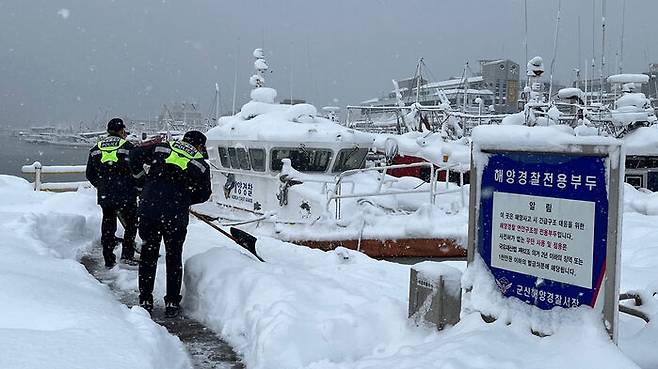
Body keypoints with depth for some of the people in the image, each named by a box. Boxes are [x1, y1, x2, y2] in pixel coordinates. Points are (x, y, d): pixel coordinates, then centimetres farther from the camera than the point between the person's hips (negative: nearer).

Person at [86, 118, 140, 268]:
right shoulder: (128, 147, -2)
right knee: (131, 223, 13)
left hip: (104, 195, 4)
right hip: (126, 195, -3)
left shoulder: (96, 149, 10)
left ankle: (109, 260, 14)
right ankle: (127, 255, 6)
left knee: (108, 225, 12)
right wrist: (138, 186, 13)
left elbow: (89, 174, 13)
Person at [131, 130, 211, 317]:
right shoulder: (201, 165, 5)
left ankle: (145, 301, 18)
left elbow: (136, 156, 12)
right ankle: (172, 303, 15)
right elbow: (203, 195, 9)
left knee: (148, 255, 13)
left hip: (148, 209, 2)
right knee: (174, 258, 12)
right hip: (176, 216, -2)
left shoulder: (162, 148, 9)